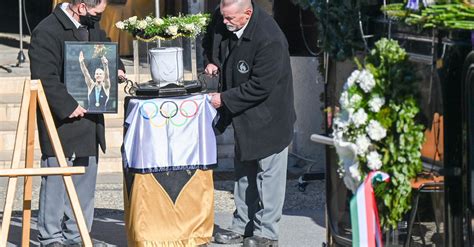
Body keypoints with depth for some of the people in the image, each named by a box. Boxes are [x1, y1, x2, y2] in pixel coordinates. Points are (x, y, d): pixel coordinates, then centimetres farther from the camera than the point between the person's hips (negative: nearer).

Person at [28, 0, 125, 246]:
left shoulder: (91, 26, 11)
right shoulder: (46, 32, -16)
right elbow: (44, 77, -21)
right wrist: (68, 106, -22)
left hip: (89, 119, 8)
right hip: (61, 121, -8)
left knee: (85, 179, 11)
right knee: (56, 179, -5)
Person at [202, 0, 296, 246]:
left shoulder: (269, 39, -32)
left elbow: (260, 86, -29)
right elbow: (209, 41, 15)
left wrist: (224, 99, -25)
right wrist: (212, 62, -5)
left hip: (268, 113, -8)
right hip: (243, 114, 8)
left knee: (268, 171, 1)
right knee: (244, 170, 17)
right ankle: (242, 226, 28)